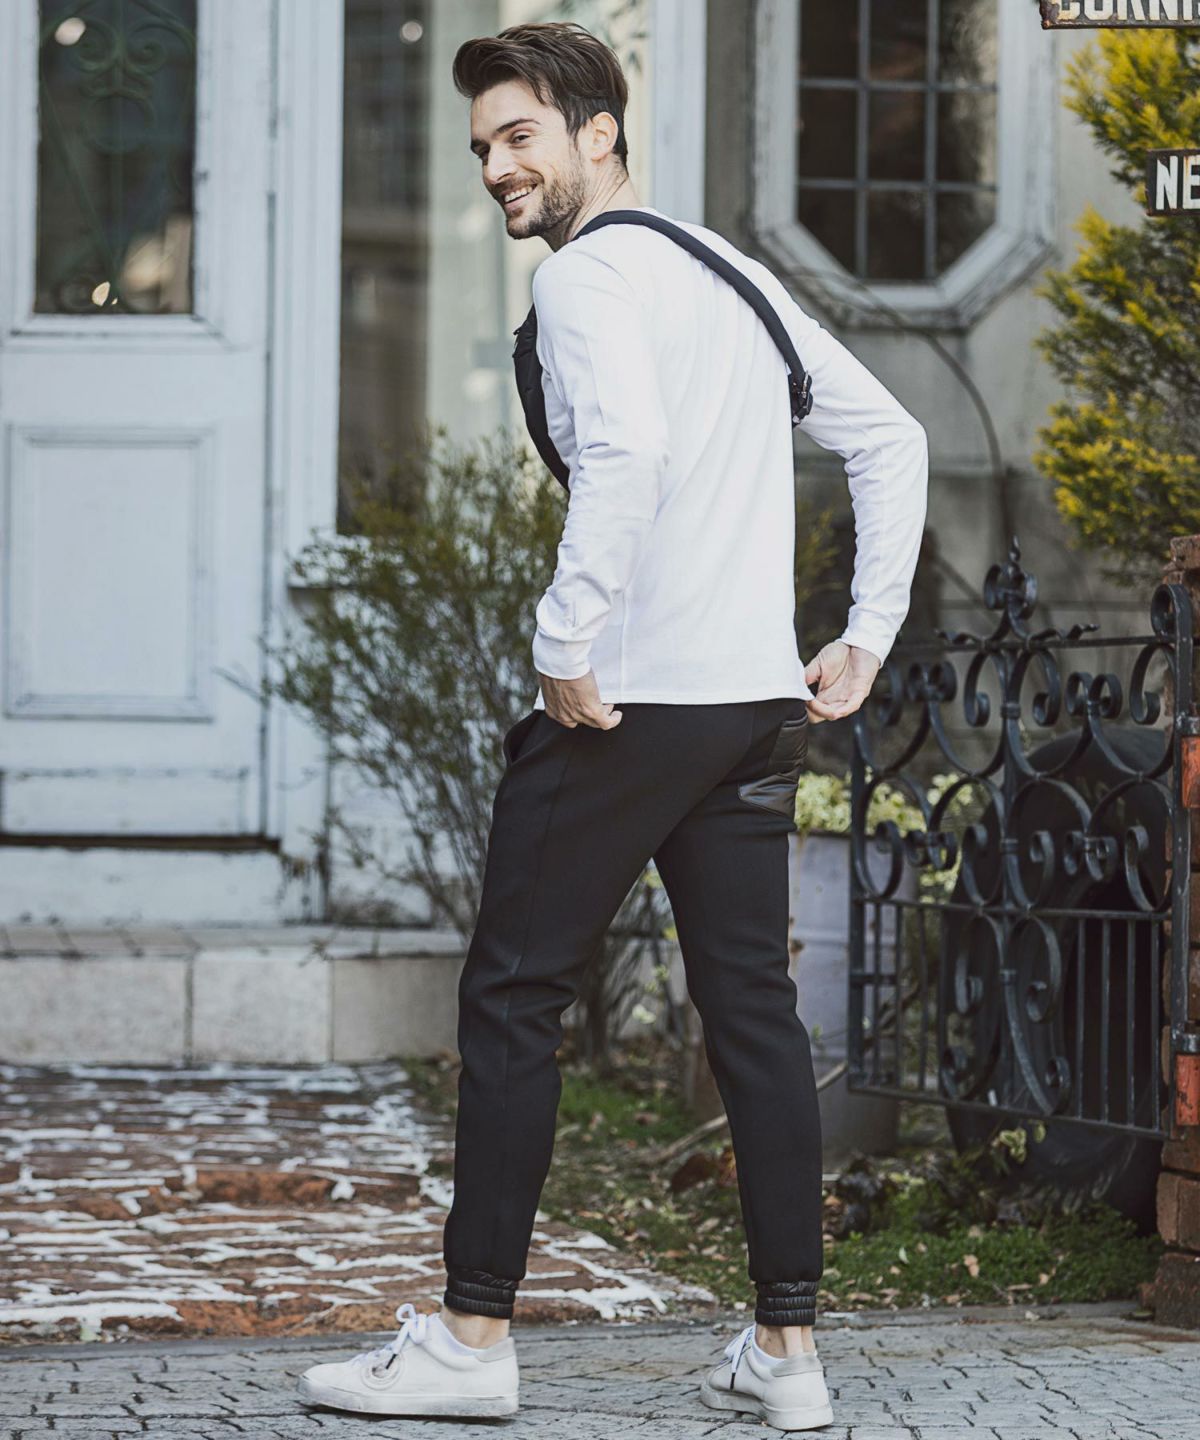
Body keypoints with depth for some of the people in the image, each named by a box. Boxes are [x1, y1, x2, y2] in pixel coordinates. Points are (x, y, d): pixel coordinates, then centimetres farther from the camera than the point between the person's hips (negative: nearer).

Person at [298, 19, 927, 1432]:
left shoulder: (589, 273, -8)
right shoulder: (736, 273, 18)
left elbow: (624, 453, -26)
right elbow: (890, 441, 20)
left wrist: (564, 649, -20)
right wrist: (867, 638, 17)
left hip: (622, 707, -8)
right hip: (761, 703, 8)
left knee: (511, 998, 0)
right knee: (754, 1009, 9)